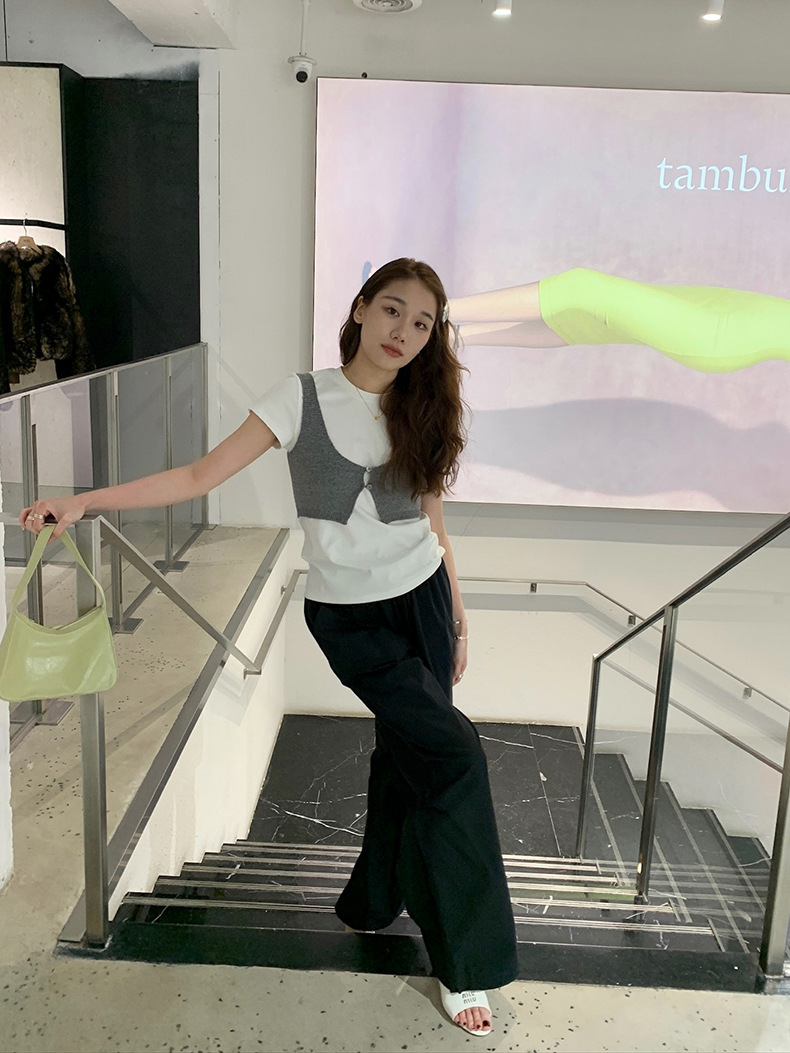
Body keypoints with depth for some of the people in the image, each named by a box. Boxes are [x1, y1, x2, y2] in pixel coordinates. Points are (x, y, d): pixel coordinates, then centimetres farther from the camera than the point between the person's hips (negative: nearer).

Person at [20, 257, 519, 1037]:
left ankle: (372, 904, 38)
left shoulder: (419, 413, 3)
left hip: (422, 600, 5)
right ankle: (469, 962, 3)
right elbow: (202, 476, -11)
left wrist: (458, 620, 12)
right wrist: (82, 501, -17)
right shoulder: (303, 398, -9)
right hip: (349, 617, -4)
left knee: (407, 753, 12)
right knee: (456, 755, -13)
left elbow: (432, 523, 10)